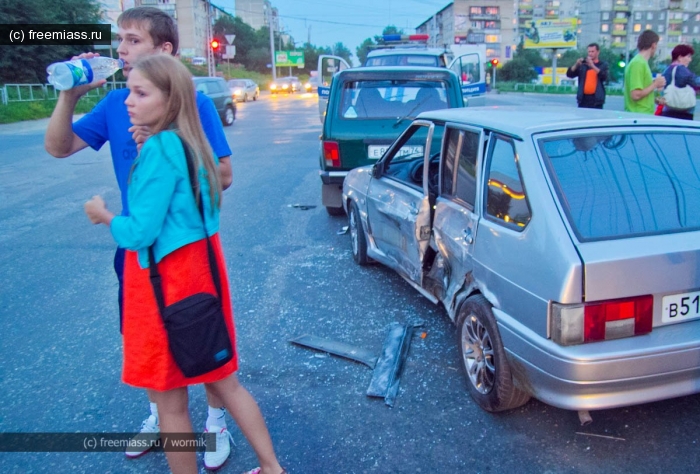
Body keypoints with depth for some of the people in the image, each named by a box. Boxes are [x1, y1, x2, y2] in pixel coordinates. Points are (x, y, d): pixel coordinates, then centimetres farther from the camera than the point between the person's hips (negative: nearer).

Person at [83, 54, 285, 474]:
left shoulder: (159, 148, -18)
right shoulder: (190, 143, 8)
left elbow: (138, 233, -20)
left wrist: (104, 215, 0)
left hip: (168, 281, -9)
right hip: (200, 267, 9)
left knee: (170, 402, 10)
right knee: (224, 382, 20)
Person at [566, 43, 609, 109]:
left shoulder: (603, 65, 9)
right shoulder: (583, 65, 13)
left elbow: (604, 77, -11)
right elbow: (569, 74, 5)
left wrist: (592, 65, -20)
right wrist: (576, 64, -13)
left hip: (596, 99, -2)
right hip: (583, 99, 2)